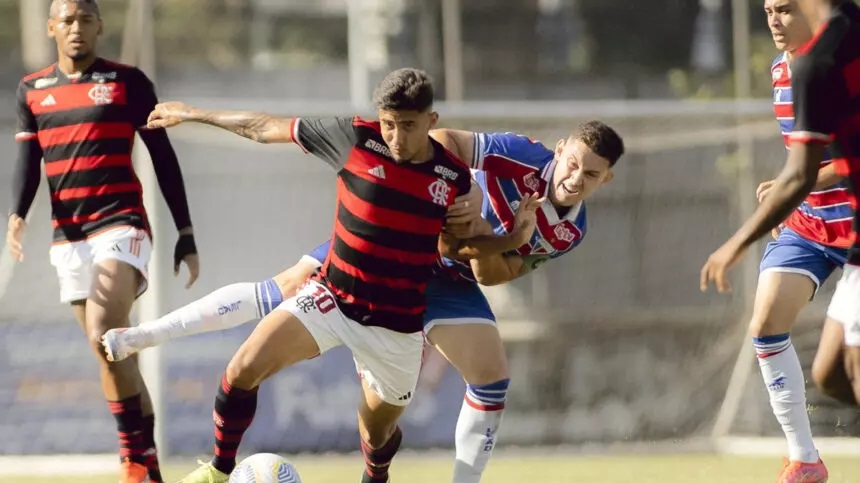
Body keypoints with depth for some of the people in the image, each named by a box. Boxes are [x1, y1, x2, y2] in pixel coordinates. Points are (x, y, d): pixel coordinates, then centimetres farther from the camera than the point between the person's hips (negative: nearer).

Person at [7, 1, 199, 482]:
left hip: (121, 223, -5)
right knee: (114, 351, 6)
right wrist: (18, 216, -10)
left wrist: (186, 234, 1)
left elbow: (164, 158, 4)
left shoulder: (127, 81, 1)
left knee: (104, 337, -24)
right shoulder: (32, 90, 12)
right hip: (68, 236, 5)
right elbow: (28, 160, 10)